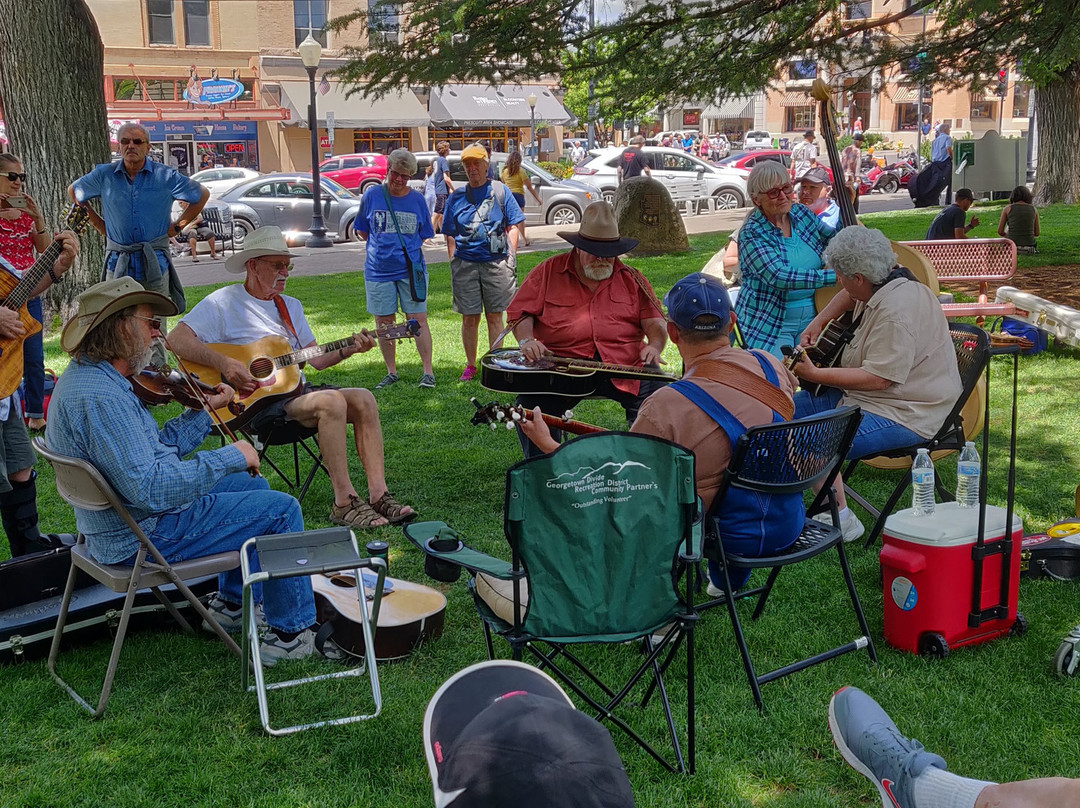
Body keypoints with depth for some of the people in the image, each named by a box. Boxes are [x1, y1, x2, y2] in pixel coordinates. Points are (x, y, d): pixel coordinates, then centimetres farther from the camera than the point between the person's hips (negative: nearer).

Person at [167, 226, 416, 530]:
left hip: (295, 389, 8)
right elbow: (177, 340, -14)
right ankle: (345, 502, -26)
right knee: (332, 401, -30)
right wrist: (224, 364, -24)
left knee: (363, 399, -14)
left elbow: (315, 358, 17)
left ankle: (378, 495, -17)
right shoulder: (224, 302, -2)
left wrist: (349, 349, -1)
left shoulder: (291, 306, 22)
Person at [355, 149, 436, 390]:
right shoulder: (371, 196, 1)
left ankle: (428, 371, 3)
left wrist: (408, 249, 1)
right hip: (378, 270, 1)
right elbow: (362, 231, 10)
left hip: (411, 269, -1)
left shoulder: (417, 200, 3)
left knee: (418, 320, -3)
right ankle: (391, 372, 19)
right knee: (384, 323, 7)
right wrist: (384, 246, 5)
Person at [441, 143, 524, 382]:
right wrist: (454, 262, 2)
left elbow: (513, 227, 5)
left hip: (496, 262, -1)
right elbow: (450, 235, 11)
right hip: (465, 263, 1)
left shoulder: (499, 191, 4)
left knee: (494, 317, 4)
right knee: (469, 318, 5)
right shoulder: (456, 197, 8)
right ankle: (470, 365, 18)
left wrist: (511, 256, -3)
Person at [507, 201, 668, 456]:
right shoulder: (548, 272, 12)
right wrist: (526, 341, -8)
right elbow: (520, 311, 12)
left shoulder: (631, 279, 17)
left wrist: (654, 346, -8)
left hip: (622, 365, 1)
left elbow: (654, 321, 14)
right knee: (530, 402, -26)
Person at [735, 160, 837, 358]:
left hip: (810, 319, 5)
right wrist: (833, 276, -32)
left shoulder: (802, 214, 3)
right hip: (769, 326, -5)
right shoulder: (752, 234, -15)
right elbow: (779, 277, -29)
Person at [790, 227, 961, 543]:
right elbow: (848, 296, 28)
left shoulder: (896, 312, -28)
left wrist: (815, 374, -23)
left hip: (906, 415, -11)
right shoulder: (884, 283, 4)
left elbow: (877, 378, -29)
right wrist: (816, 325, 14)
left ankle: (842, 521, -12)